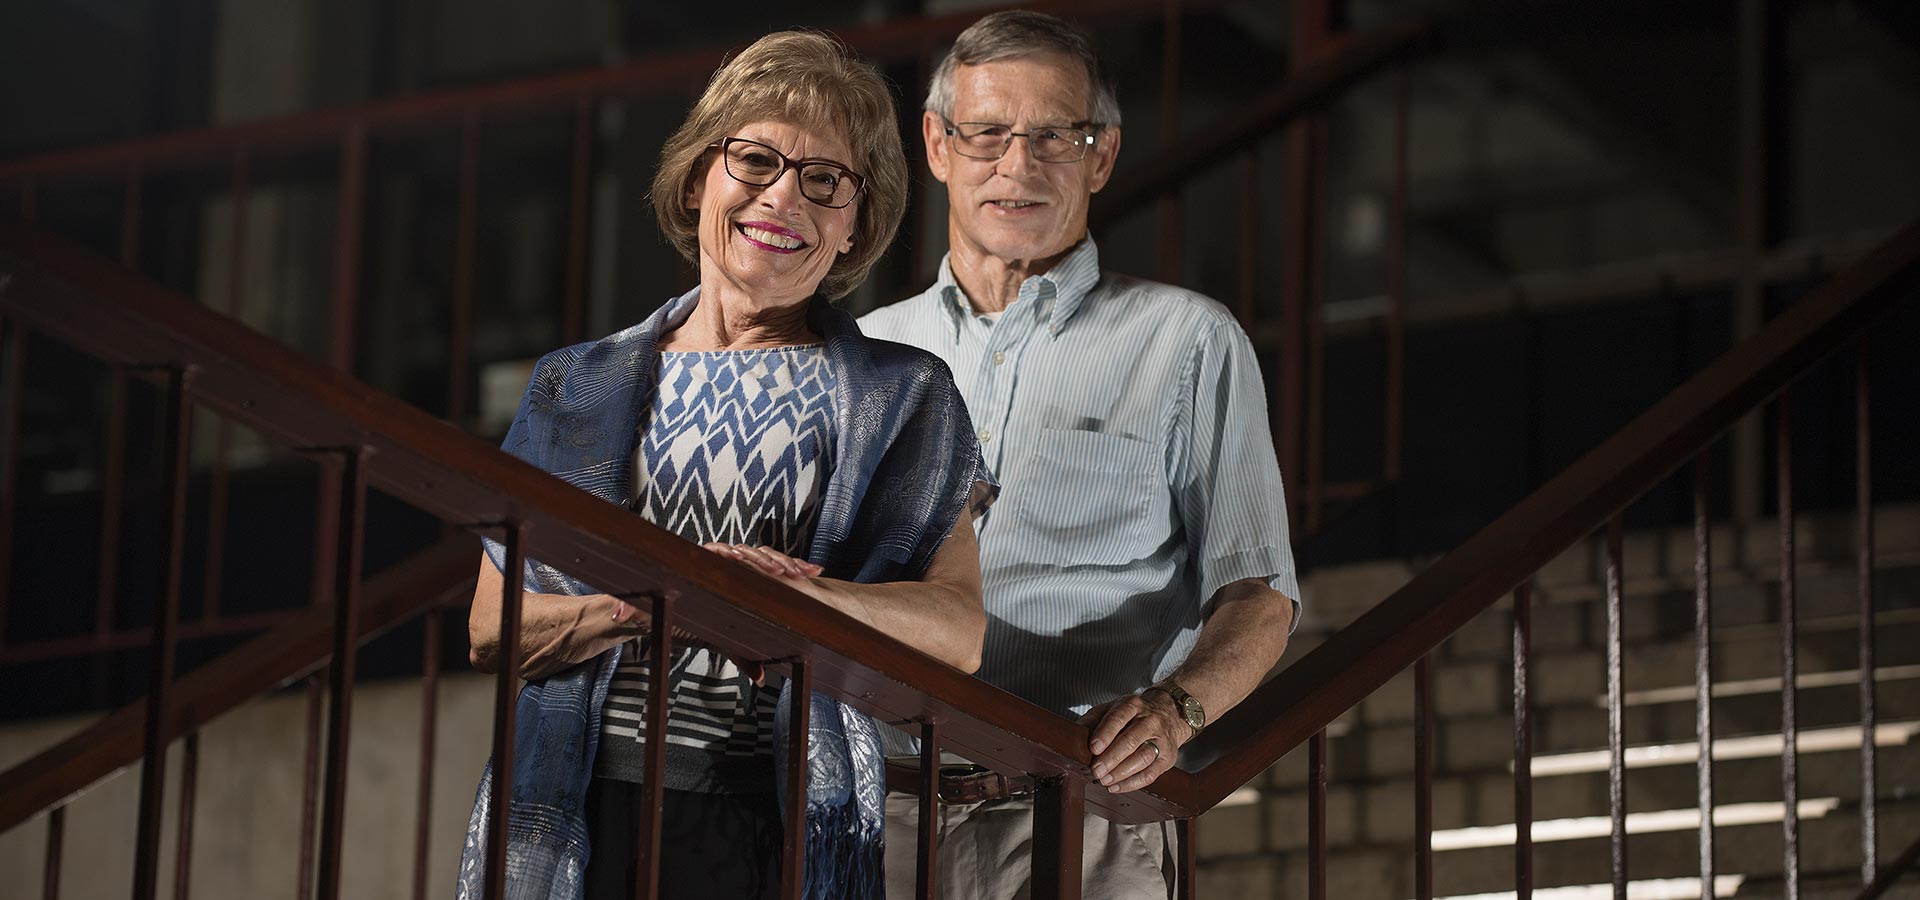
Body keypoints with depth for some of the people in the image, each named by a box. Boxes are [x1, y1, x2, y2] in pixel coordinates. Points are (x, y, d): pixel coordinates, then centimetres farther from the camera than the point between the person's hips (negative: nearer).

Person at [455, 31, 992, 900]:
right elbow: (491, 629, 6)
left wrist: (799, 592, -19)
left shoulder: (904, 398, 11)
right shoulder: (576, 388, 14)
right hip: (581, 820, 1)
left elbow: (960, 632, -2)